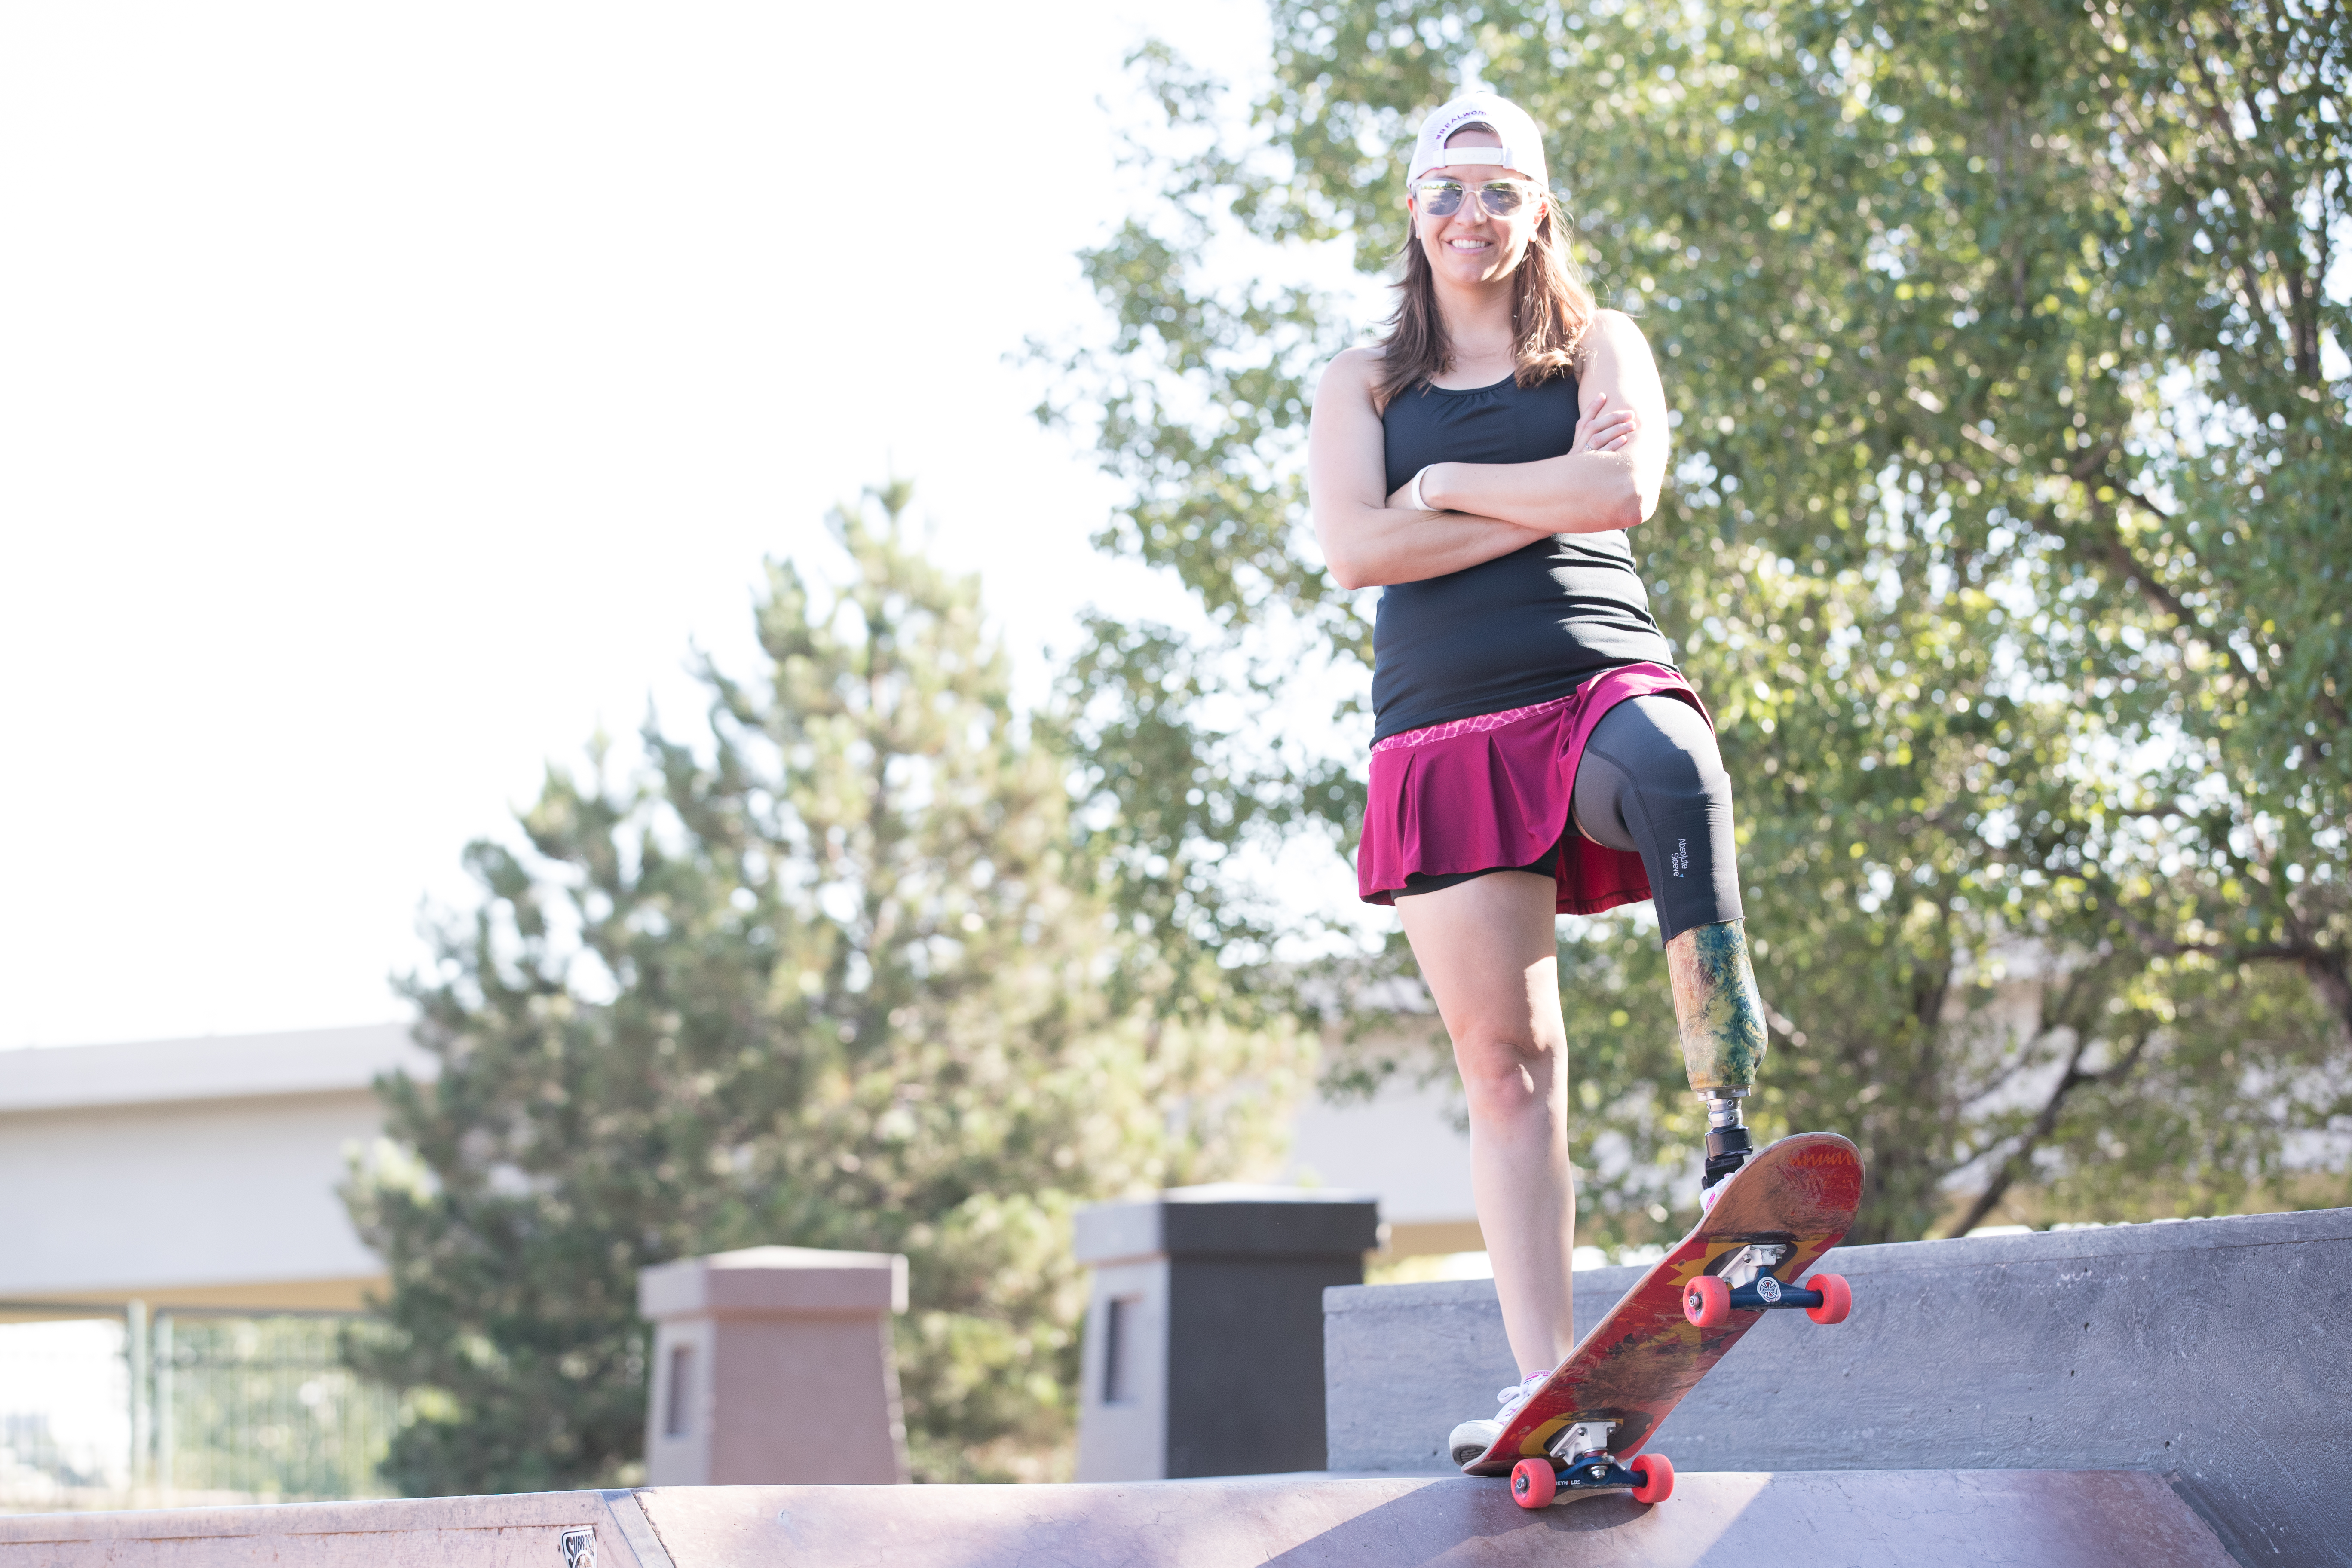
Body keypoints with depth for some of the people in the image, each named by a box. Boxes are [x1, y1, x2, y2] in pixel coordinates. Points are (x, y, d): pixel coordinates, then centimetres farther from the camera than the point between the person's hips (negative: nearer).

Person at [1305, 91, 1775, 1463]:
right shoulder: (1365, 387, 19)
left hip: (1600, 686, -2)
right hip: (1446, 732, 2)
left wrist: (1445, 486, 0)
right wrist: (1541, 501, -2)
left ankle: (1730, 1142, -43)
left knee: (1670, 766, -40)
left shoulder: (1599, 345, 16)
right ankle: (1544, 1383, -4)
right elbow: (1355, 548, 1)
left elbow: (1624, 491, -5)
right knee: (1505, 1058, -4)